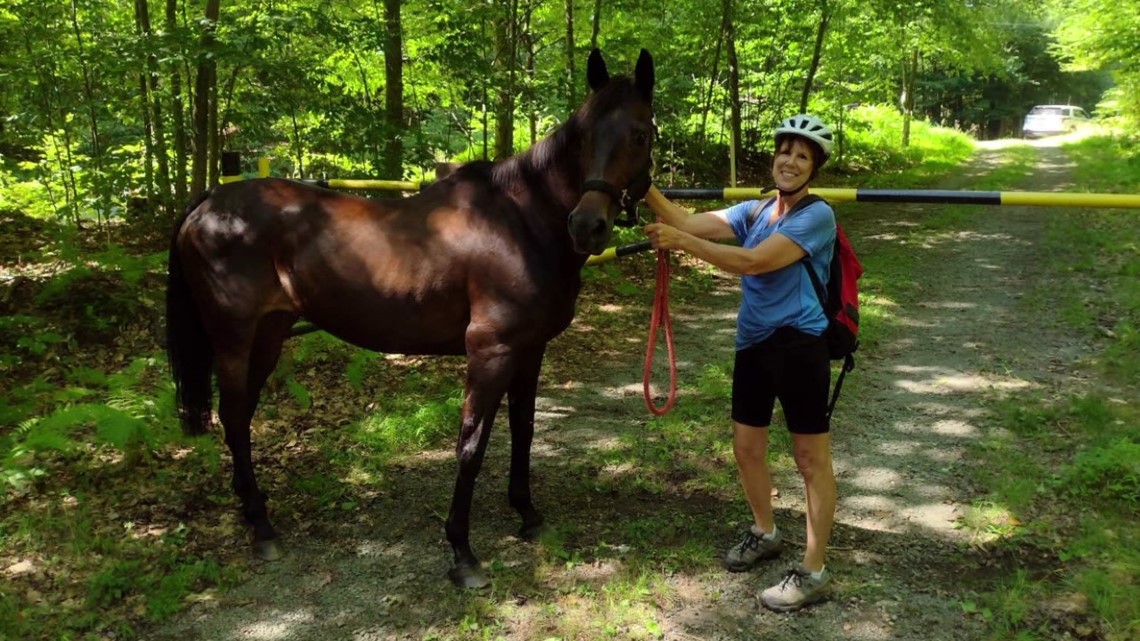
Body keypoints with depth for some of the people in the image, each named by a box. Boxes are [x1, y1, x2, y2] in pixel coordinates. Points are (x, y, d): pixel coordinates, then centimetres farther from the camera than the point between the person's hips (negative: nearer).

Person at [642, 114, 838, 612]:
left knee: (811, 458, 3)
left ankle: (813, 571, 13)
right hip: (753, 343, 8)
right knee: (746, 446, 17)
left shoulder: (817, 215, -13)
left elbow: (754, 262, -23)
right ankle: (764, 533, 41)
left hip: (799, 345, -7)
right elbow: (689, 221, 0)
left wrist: (681, 244, -24)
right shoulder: (755, 210, 9)